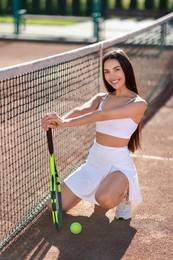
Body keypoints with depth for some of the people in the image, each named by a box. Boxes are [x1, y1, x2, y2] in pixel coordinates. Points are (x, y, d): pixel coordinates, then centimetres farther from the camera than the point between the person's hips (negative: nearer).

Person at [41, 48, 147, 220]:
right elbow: (81, 111, -15)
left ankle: (124, 194, 1)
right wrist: (60, 120, -39)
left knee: (105, 200, -38)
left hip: (119, 165, -6)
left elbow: (104, 115, -27)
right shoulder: (101, 98, 6)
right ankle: (99, 190, 29)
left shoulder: (138, 104, -13)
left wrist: (66, 123, -37)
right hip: (93, 162, 6)